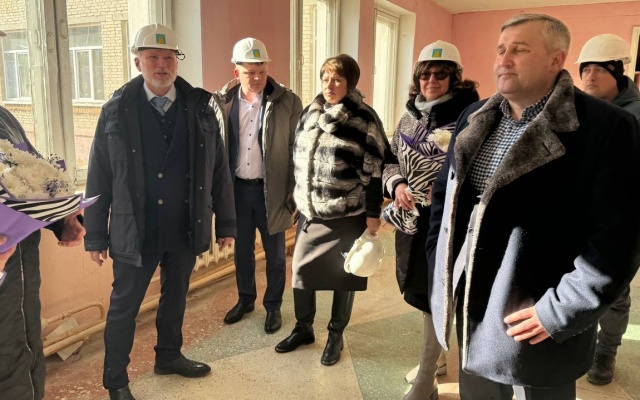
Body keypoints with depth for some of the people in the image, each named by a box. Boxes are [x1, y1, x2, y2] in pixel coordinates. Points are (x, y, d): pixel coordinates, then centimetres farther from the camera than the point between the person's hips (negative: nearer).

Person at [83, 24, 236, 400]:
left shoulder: (200, 108, -2)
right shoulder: (116, 111, -6)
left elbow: (219, 170, 1)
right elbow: (99, 178, -3)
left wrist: (225, 223, 2)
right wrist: (96, 235, -2)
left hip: (186, 228, 3)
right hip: (135, 231, -2)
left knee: (176, 297, 21)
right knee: (124, 306, 11)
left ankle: (169, 356, 44)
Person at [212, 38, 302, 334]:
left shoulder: (288, 102, -8)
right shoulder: (222, 102, -2)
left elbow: (297, 151, -6)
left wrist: (293, 191, -9)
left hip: (270, 189, -2)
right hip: (236, 187, 2)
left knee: (274, 254, 12)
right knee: (242, 250, 18)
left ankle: (273, 306, 31)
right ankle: (245, 299, 39)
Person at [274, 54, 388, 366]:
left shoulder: (364, 119, -9)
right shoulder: (310, 112, 7)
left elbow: (375, 169, -10)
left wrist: (373, 214, -12)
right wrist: (297, 198, 14)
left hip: (347, 214, -5)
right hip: (309, 211, 5)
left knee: (343, 276, 9)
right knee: (301, 270, 10)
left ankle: (336, 335, 28)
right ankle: (303, 328, 32)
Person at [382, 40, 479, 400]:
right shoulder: (411, 116, 8)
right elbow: (391, 160, 13)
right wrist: (396, 185, -6)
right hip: (411, 218, 7)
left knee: (436, 294, 2)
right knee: (418, 289, 18)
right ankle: (437, 357, 42)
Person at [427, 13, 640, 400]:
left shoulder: (607, 127, -14)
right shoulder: (475, 118, 5)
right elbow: (444, 193, 12)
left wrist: (558, 312, -18)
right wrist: (440, 265, 6)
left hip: (537, 328, -5)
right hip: (471, 310, 6)